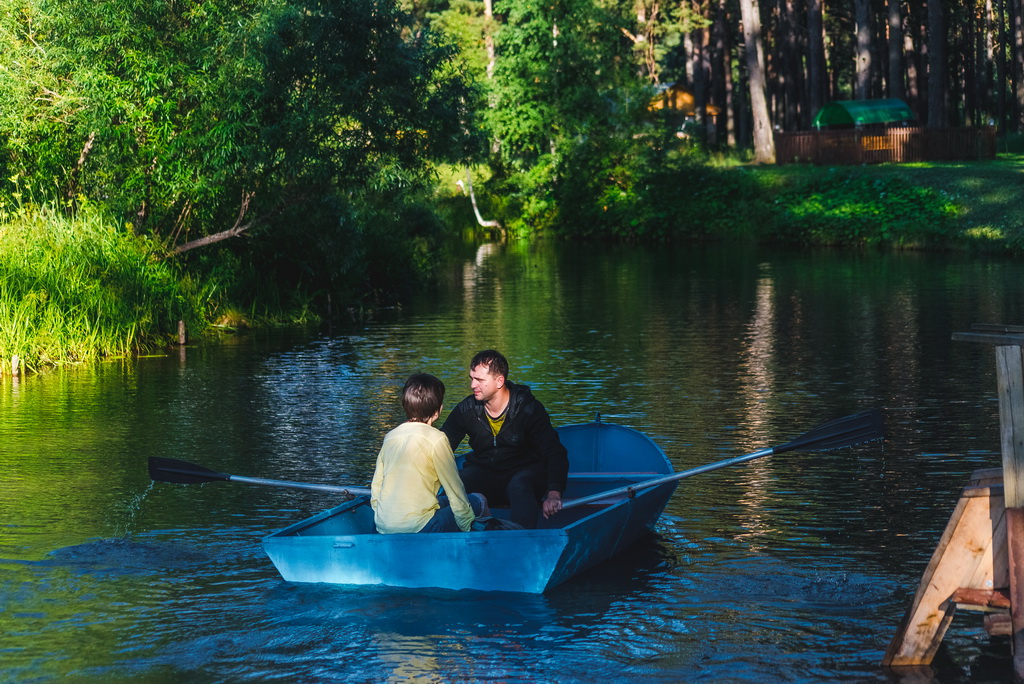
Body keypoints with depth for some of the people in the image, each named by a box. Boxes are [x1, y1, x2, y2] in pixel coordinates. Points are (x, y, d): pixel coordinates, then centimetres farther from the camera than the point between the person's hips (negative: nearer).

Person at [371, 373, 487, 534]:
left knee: (445, 501, 32)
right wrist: (469, 528, 9)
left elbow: (375, 490, 13)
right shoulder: (436, 439, -7)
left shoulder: (390, 436, 10)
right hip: (417, 529, -7)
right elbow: (456, 491, -3)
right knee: (478, 501, 13)